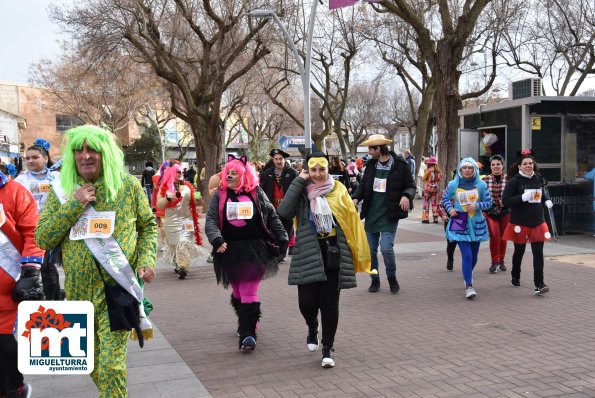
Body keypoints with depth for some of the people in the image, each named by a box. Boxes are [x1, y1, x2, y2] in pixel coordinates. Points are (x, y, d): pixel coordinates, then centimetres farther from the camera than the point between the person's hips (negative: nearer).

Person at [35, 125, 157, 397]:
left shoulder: (129, 186, -1)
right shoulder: (61, 191, 4)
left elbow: (148, 226, 9)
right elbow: (42, 239, -1)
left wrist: (147, 260, -7)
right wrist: (74, 205, -11)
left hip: (118, 287, -3)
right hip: (79, 290, 4)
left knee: (111, 365, -9)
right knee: (92, 363, 17)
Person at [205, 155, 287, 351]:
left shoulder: (256, 194, 4)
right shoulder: (220, 195, 5)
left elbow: (272, 217, 9)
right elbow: (210, 221, -3)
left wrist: (282, 239, 5)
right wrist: (217, 240, -19)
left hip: (254, 250, -2)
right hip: (230, 251, 2)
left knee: (249, 293, -8)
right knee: (237, 292, 14)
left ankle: (247, 334, -8)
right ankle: (246, 325, 34)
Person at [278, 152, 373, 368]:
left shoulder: (339, 191, 2)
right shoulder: (302, 192, 1)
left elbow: (352, 222, 5)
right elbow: (284, 212, -17)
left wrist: (358, 254, 1)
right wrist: (298, 182, -15)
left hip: (333, 256, 0)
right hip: (308, 255, 0)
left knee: (330, 305, 2)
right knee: (307, 302, -2)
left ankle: (328, 349, 17)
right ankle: (312, 328, 33)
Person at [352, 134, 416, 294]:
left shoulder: (400, 165, -7)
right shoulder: (371, 165, 6)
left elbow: (411, 186, -1)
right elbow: (363, 184, 15)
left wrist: (406, 196, -22)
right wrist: (356, 198, -4)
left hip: (389, 215, -5)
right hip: (371, 213, 5)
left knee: (386, 248, -14)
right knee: (371, 250, 9)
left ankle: (392, 278, 11)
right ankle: (374, 280, 27)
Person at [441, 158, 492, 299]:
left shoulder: (481, 185, -2)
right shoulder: (453, 184, -3)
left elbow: (489, 202, 4)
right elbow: (445, 199, 12)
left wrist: (477, 205, -15)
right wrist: (450, 209, -6)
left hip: (476, 224, 2)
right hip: (459, 224, -2)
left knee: (474, 255, 14)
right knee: (467, 255, -12)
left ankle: (468, 274, 45)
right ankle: (469, 286, -8)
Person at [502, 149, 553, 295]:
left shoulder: (539, 179, 4)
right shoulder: (514, 181, -11)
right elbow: (505, 201, -14)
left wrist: (547, 201, 1)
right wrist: (523, 198, -25)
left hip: (538, 222, 3)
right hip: (520, 223, -3)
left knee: (538, 253, -4)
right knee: (519, 252, 13)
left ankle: (539, 284, -4)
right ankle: (515, 277, 37)